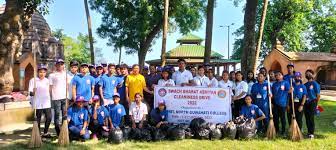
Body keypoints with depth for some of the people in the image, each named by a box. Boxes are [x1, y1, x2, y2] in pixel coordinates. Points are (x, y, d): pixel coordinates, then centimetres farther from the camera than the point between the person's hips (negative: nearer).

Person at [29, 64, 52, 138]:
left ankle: (45, 132, 20)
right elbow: (30, 93, -9)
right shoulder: (33, 80, -5)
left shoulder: (47, 80, 11)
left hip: (47, 103, 5)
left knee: (49, 118, 3)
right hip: (38, 104, -5)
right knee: (38, 119, 3)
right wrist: (33, 92, -30)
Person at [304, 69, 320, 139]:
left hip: (312, 103, -6)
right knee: (307, 118, 9)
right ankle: (309, 132, 20)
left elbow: (318, 95, -6)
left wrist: (316, 104, -8)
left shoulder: (315, 84, -5)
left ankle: (312, 133, 1)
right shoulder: (305, 84, 13)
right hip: (306, 103, 6)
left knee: (311, 118, -6)